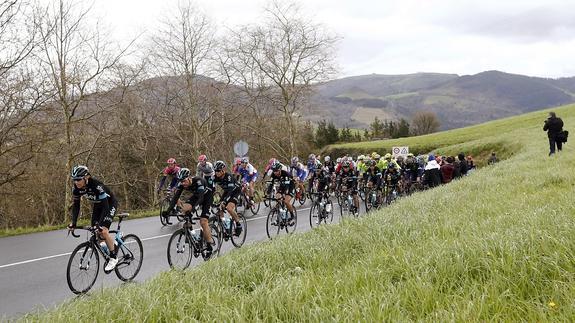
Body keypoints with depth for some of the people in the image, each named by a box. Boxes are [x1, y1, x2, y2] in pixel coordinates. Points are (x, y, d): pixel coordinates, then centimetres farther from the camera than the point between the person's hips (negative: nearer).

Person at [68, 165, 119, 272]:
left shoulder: (96, 186, -36)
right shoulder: (76, 188, -18)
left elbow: (105, 206, -37)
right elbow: (76, 205, -9)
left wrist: (100, 224, -45)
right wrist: (73, 223, -20)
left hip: (110, 204, -7)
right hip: (97, 205, 7)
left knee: (103, 231, -21)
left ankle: (113, 258, -7)